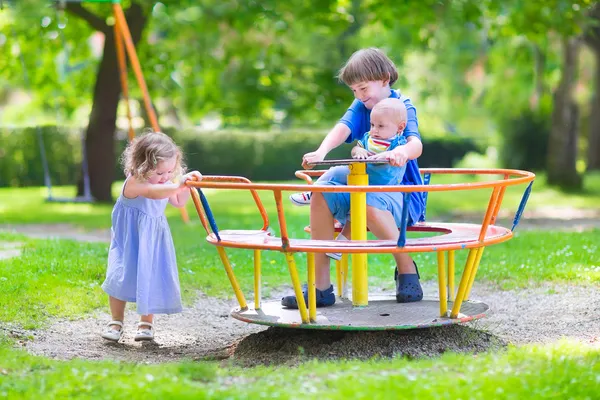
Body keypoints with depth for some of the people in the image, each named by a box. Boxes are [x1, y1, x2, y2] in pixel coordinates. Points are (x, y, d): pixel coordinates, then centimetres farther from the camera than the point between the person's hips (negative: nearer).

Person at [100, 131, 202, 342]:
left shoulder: (164, 183, -2)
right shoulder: (134, 183, -27)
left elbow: (179, 202, 12)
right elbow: (153, 193, -47)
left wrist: (187, 185, -7)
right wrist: (178, 185, -61)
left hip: (154, 240, 5)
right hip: (130, 239, -5)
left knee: (152, 279, 2)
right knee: (121, 277, -5)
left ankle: (146, 322, 18)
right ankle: (116, 322, 13)